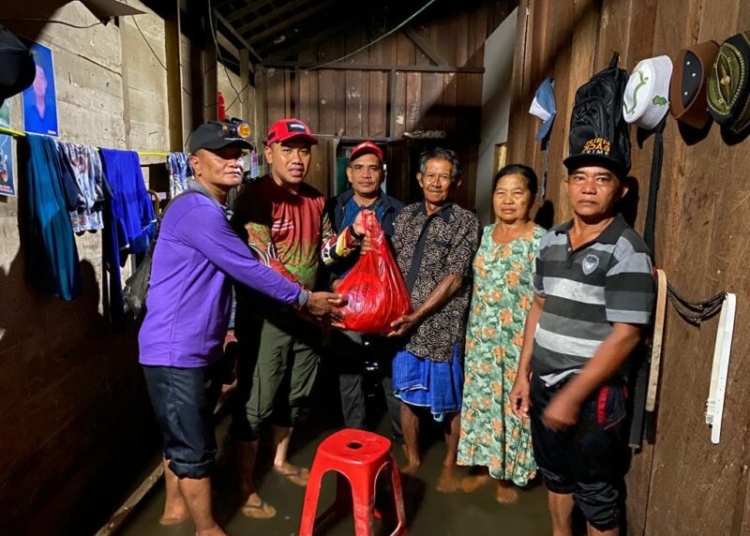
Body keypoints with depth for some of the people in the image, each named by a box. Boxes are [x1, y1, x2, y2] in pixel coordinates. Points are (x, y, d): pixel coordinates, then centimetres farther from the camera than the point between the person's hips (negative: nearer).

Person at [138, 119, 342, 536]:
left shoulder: (213, 212, 13)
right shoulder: (197, 211, -20)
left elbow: (237, 274, 16)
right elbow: (249, 270, -20)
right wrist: (304, 299, -8)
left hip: (200, 348, 10)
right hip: (178, 352, -10)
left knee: (182, 438, 23)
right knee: (194, 447, 5)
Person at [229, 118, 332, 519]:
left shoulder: (315, 200, 9)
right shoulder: (255, 196, -14)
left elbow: (324, 250, 15)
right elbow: (261, 263, -22)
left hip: (305, 314, 7)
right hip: (265, 315, -7)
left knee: (294, 395, 20)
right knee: (256, 403, 3)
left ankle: (280, 460, 41)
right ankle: (245, 486, 21)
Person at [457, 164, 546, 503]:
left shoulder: (541, 241, -12)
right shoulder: (486, 234, 5)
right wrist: (472, 332, 11)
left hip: (519, 340, -5)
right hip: (482, 337, 5)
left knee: (512, 403, 8)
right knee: (481, 399, 14)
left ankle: (508, 476, 29)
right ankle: (484, 466, 34)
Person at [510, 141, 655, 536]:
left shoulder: (627, 250, -16)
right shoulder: (551, 240, 4)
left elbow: (625, 335, -20)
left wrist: (572, 396, -19)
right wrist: (524, 375, 8)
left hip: (592, 395, -6)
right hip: (544, 384, 6)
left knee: (597, 495, 13)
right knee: (555, 474, 25)